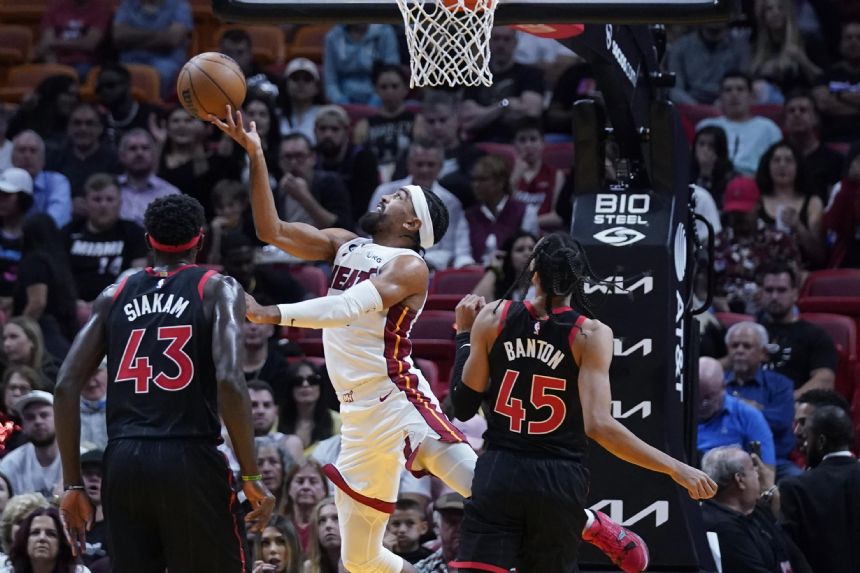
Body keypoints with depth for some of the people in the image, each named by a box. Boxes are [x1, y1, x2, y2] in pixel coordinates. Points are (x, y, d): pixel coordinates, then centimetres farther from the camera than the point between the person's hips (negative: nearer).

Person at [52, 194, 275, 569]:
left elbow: (66, 386, 7)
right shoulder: (217, 290, 2)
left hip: (123, 466, 4)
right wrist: (251, 477, -8)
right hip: (190, 461, -4)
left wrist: (73, 484, 11)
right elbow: (229, 381, -13)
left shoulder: (114, 296, 14)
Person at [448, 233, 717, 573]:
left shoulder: (492, 319, -1)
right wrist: (677, 470, -15)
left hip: (499, 472, 0)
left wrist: (464, 334, 18)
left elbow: (463, 406, 4)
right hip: (560, 481, 0)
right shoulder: (590, 335, -8)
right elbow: (599, 425, -18)